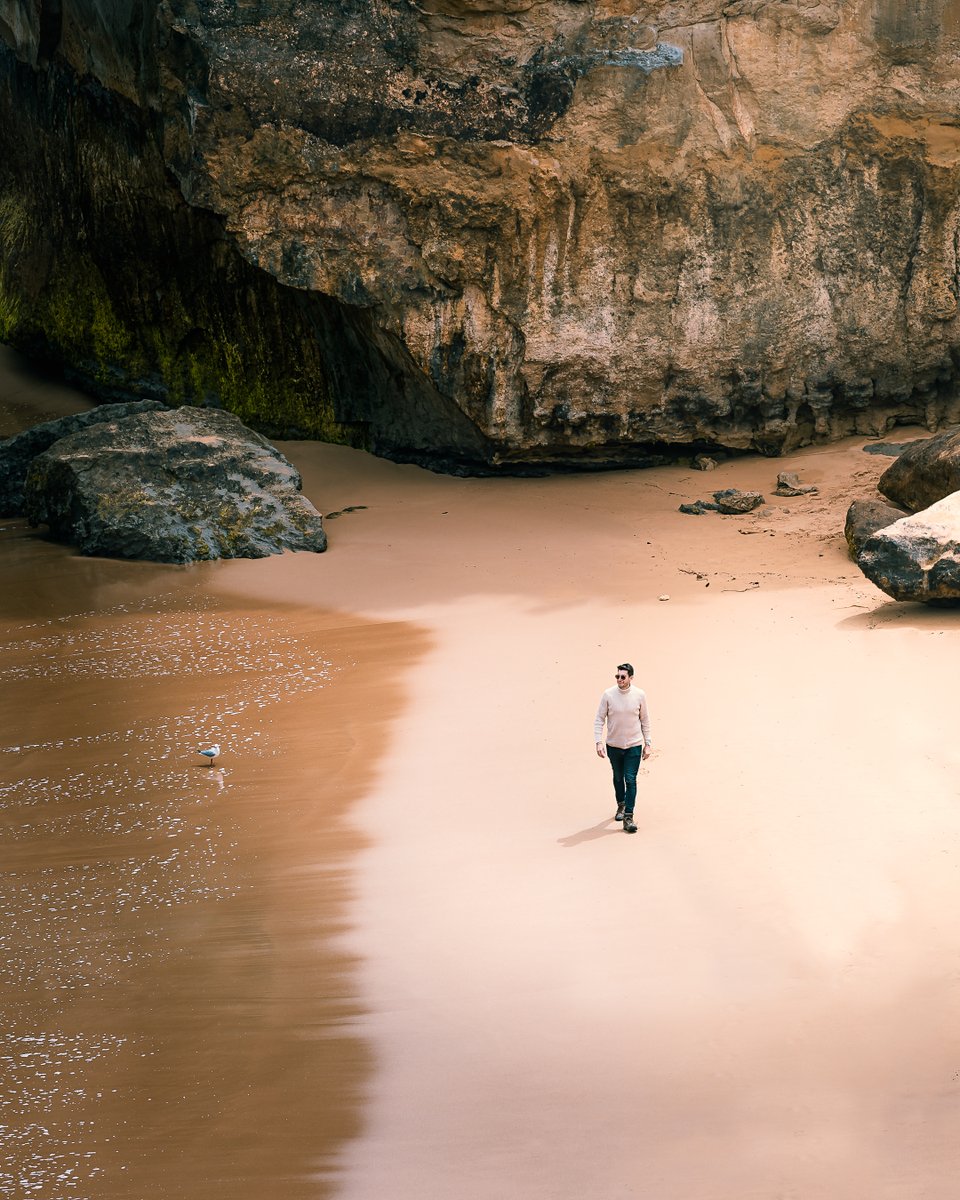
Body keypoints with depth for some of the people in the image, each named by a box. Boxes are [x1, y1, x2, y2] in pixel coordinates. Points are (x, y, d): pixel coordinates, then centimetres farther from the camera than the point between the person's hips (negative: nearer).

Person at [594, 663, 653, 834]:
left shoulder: (639, 695, -6)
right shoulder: (608, 695, -8)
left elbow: (645, 721, 4)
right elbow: (599, 720, -3)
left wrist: (648, 744, 4)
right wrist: (599, 742, -13)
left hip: (634, 746, -1)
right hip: (613, 745, 1)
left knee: (630, 780, -9)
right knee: (618, 777, 17)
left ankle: (628, 817, -8)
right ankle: (621, 805, 40)